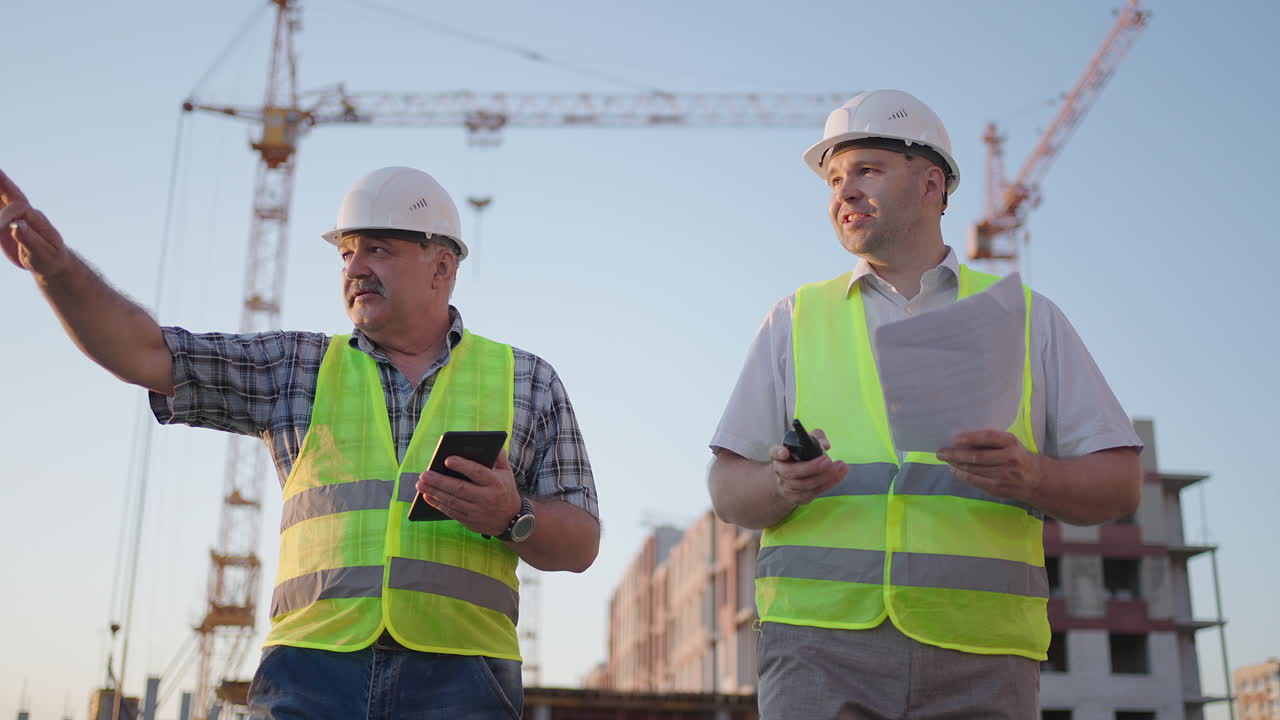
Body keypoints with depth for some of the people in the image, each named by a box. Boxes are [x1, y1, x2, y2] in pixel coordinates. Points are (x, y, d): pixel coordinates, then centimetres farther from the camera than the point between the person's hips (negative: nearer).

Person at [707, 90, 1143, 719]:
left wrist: (1030, 476, -11)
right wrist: (783, 485, -12)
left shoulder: (1026, 318, 14)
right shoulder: (797, 319, 15)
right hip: (821, 641, 0)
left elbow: (1117, 484, 9)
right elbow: (729, 493, 11)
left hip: (981, 652, 0)